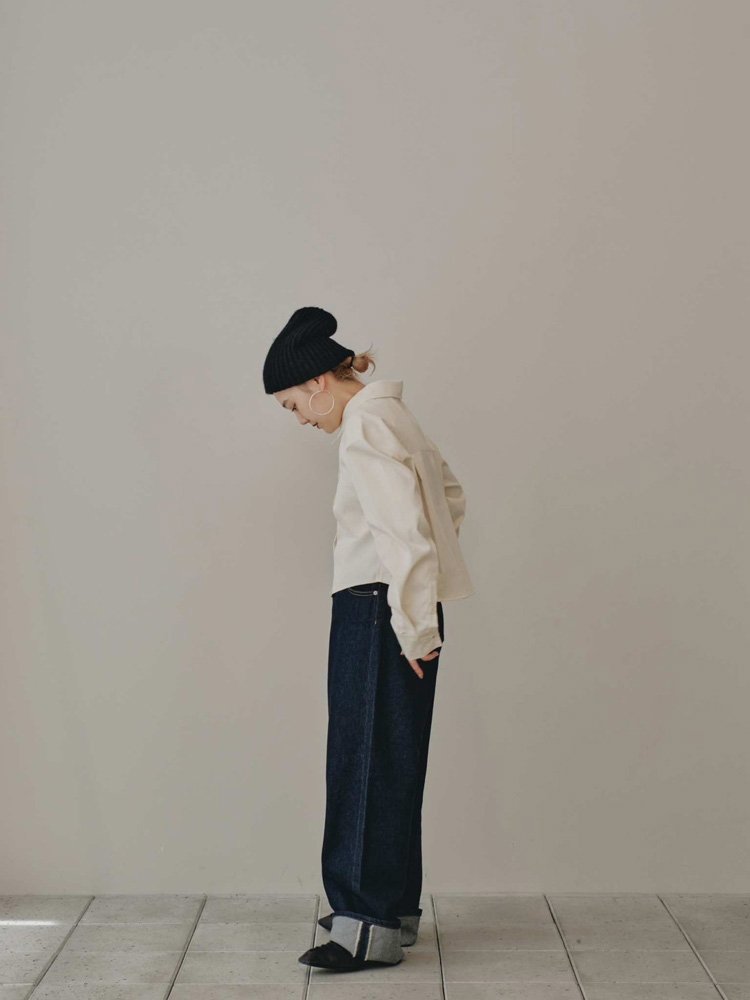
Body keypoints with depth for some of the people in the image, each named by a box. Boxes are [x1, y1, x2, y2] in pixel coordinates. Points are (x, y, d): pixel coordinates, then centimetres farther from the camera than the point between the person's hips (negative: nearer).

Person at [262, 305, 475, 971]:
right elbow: (452, 495, 26)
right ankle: (390, 908, 25)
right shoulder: (389, 416, 16)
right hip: (389, 613, 10)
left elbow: (405, 534, -22)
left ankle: (372, 927, 5)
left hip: (379, 614, -10)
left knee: (372, 764, -4)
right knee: (383, 763, 15)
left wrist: (414, 628, -18)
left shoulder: (365, 428, -15)